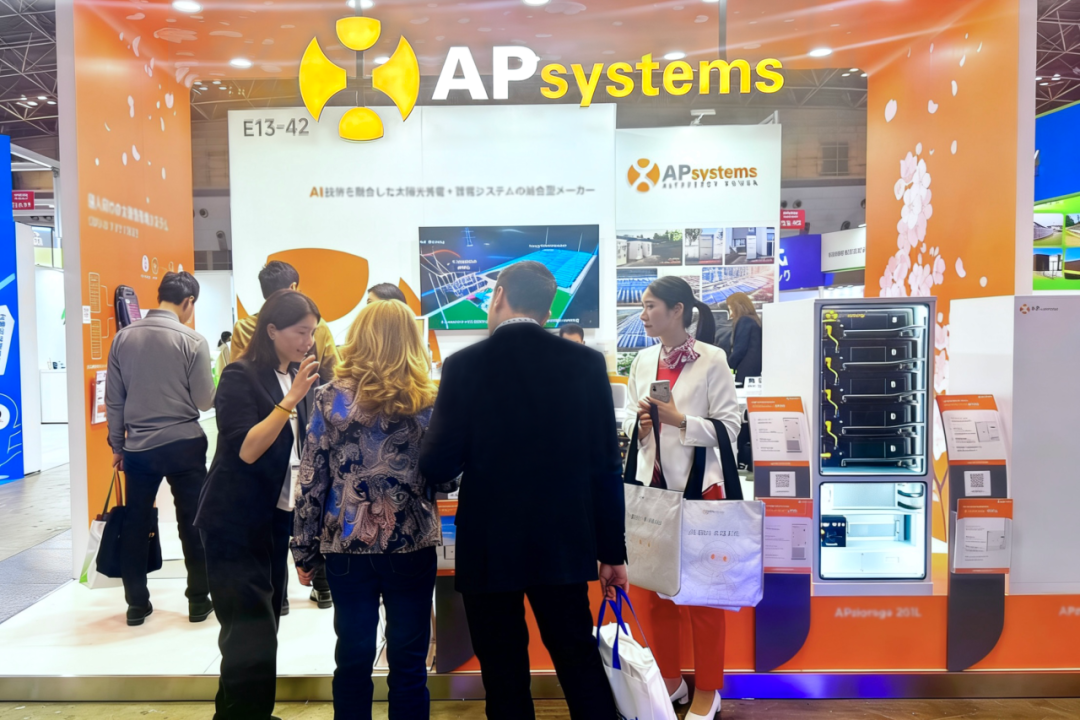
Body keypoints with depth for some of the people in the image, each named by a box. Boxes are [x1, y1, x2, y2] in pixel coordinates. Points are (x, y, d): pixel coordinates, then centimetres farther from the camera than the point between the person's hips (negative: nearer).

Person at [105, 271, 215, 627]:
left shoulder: (123, 337, 2)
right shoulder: (192, 340, -10)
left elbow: (114, 399, 7)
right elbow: (205, 401, -7)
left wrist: (117, 444, 16)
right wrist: (215, 388, 15)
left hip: (138, 448, 3)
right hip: (184, 445, -3)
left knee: (136, 525, 13)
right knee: (193, 523, 6)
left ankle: (137, 604, 21)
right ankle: (199, 600, 14)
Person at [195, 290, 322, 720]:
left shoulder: (297, 377, 6)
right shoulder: (241, 376, -13)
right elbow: (247, 449, -24)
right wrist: (291, 399, -28)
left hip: (278, 517, 7)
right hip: (237, 524, -7)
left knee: (263, 631, 15)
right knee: (252, 636, -6)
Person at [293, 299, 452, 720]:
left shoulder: (331, 399, -4)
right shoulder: (429, 402, -5)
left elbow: (311, 481, -3)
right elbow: (446, 481, -2)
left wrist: (304, 550, 6)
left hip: (347, 548, 1)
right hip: (411, 547, -1)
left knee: (353, 659, 14)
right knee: (408, 661, 11)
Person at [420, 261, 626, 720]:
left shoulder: (465, 365, -9)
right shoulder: (586, 363, -3)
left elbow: (438, 466, -10)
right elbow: (605, 466, -2)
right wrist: (612, 551, 6)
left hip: (490, 548, -2)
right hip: (564, 545, 2)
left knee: (505, 677, 12)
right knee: (580, 662, 17)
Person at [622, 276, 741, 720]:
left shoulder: (712, 360, -8)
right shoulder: (642, 361, 7)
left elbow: (729, 426, -10)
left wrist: (680, 421, -20)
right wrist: (638, 425, -9)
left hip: (697, 485, -5)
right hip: (651, 483, 5)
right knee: (646, 586, 11)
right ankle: (669, 680, 31)